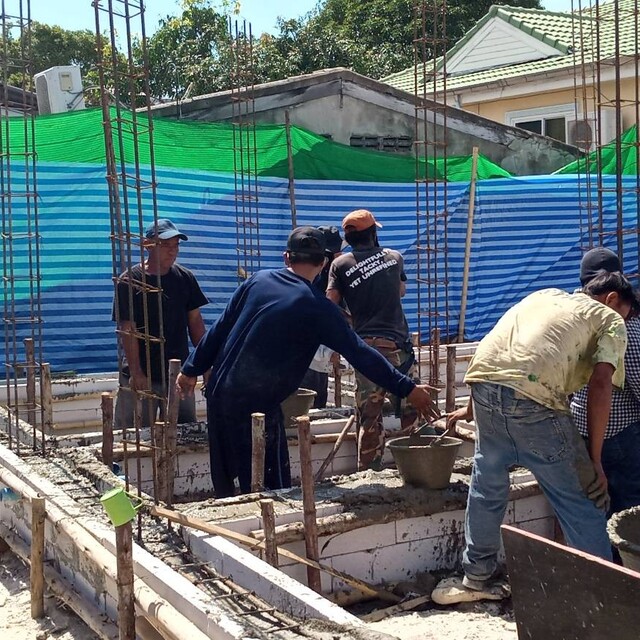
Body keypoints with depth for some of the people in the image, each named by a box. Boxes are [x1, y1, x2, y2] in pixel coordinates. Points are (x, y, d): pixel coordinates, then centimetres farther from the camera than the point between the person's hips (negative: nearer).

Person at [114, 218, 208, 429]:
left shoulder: (185, 278, 4)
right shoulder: (129, 281, -7)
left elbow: (195, 321, 8)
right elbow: (128, 329, -10)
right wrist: (136, 372, -16)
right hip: (141, 376, -4)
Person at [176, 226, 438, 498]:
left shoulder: (258, 280, 3)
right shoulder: (318, 308, -9)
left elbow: (220, 328, 6)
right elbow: (360, 354, -10)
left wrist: (191, 369, 16)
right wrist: (408, 389, -5)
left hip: (219, 392, 6)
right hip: (256, 404, -6)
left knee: (224, 482, 17)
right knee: (272, 490, 5)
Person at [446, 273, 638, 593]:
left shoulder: (544, 295, 33)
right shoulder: (610, 319, 17)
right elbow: (600, 386, 1)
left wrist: (473, 407, 41)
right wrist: (594, 459, 4)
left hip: (483, 381, 6)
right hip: (533, 396, -6)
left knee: (487, 483, 25)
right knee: (580, 501, 8)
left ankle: (477, 573, 38)